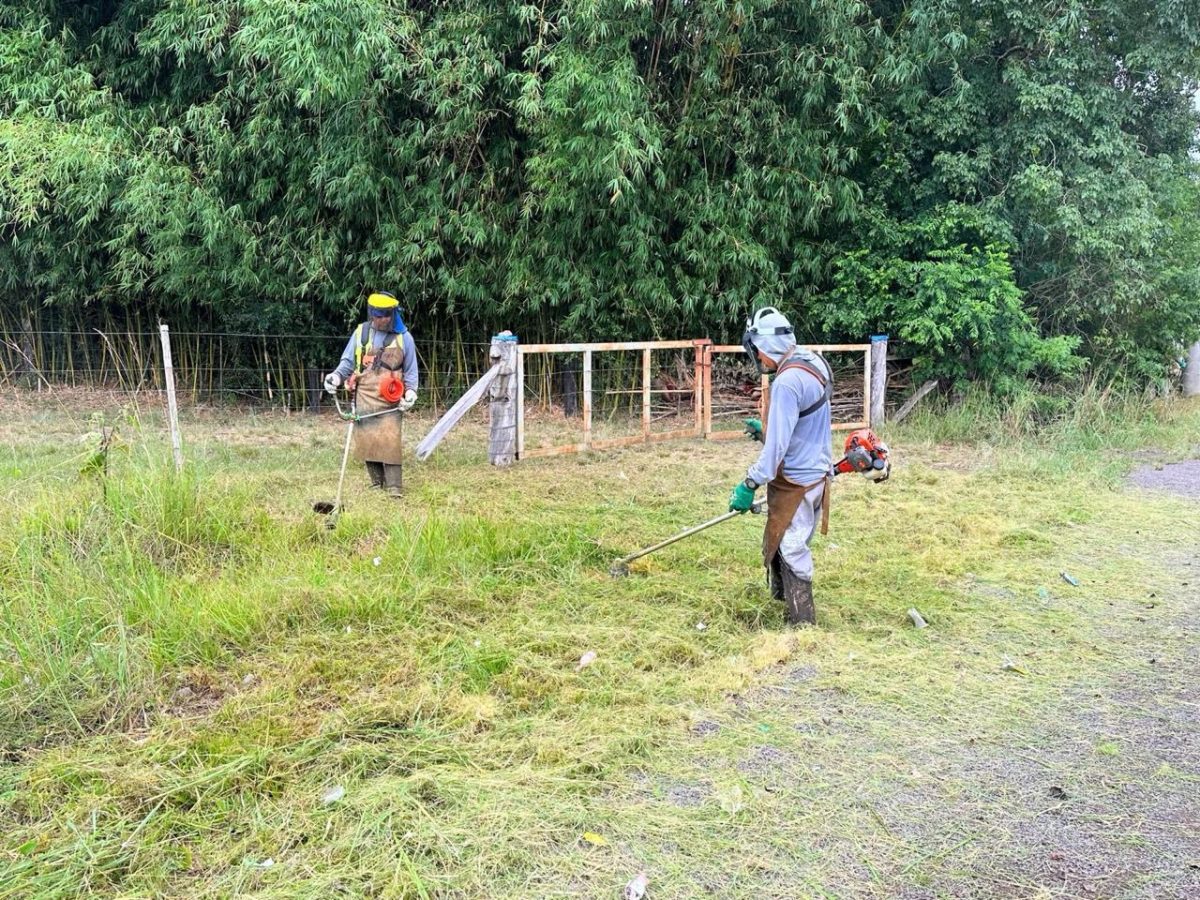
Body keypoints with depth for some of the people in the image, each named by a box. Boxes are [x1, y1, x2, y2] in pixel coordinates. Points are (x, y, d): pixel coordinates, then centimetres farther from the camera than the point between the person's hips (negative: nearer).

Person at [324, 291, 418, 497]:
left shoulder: (403, 337, 6)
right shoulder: (360, 333, 8)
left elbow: (411, 370, 10)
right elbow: (348, 362, 12)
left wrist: (411, 392, -4)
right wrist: (337, 376, -8)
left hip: (390, 400, -2)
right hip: (364, 398, 2)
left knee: (390, 441, -10)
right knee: (366, 440, 2)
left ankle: (394, 486, -7)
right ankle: (377, 482, 15)